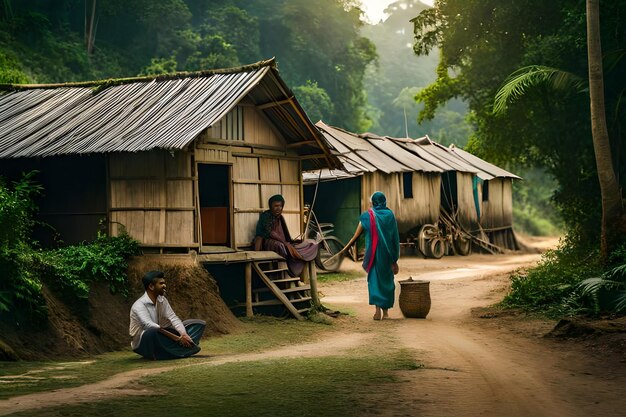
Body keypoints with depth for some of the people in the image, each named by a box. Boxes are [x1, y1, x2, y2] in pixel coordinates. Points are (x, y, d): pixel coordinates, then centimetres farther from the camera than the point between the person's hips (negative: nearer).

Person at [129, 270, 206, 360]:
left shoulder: (162, 300, 1)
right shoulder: (139, 305, -22)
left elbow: (173, 318, -8)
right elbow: (150, 326, -35)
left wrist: (184, 335, -28)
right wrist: (177, 338, -39)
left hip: (160, 338, 7)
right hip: (142, 344, -7)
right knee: (152, 332, -44)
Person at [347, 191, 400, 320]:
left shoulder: (367, 216, -2)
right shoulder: (390, 215, 2)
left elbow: (356, 235, -1)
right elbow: (395, 238, 1)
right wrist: (395, 258, 5)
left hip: (373, 252, -2)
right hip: (387, 253, 2)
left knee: (374, 279, 3)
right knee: (387, 279, 12)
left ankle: (378, 308, -14)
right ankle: (385, 311, 14)